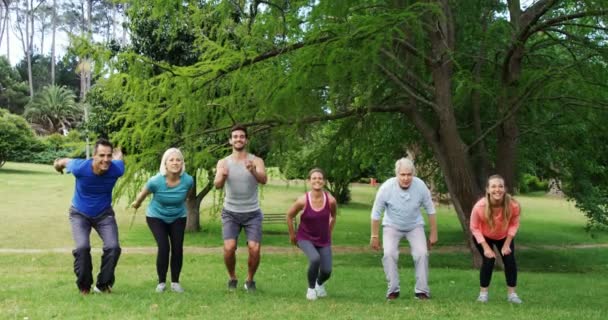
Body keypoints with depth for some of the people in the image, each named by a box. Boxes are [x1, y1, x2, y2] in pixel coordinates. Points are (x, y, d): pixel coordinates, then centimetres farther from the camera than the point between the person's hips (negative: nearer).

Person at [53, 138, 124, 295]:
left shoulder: (116, 169, -26)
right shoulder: (80, 167, -31)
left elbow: (119, 160, -1)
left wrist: (117, 157, 23)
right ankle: (84, 286, 2)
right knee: (82, 247, -21)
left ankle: (103, 285, 6)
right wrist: (58, 164, 16)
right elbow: (66, 161, -7)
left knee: (113, 247, -15)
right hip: (80, 214, -2)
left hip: (104, 213, 2)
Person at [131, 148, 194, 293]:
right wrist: (136, 203, 11)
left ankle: (175, 282, 11)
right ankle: (161, 282, 3)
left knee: (177, 248, -7)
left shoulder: (188, 180, -25)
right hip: (156, 217, -2)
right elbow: (143, 194, -7)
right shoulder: (156, 181, -30)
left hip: (178, 217, 2)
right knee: (164, 247, -16)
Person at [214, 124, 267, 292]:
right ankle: (232, 278, 11)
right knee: (229, 247, -16)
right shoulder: (223, 162, 0)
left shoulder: (256, 161, -3)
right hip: (230, 213, 0)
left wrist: (253, 171, -45)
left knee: (254, 249, -13)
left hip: (252, 214, 0)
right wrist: (222, 176, -40)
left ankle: (250, 280, 14)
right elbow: (217, 185, -15)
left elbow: (264, 180, -22)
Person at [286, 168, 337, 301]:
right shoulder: (303, 201, -21)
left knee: (327, 271, -6)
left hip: (324, 240, 2)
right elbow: (289, 216, -3)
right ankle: (311, 288, -1)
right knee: (315, 259, -30)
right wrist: (292, 235, 5)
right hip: (305, 238, -2)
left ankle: (320, 284, 34)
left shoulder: (331, 200, -16)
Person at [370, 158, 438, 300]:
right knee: (389, 254, -19)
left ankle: (422, 290, -2)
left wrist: (433, 234, -3)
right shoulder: (386, 188, -27)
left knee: (422, 253, -15)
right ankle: (393, 289, -4)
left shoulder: (420, 186, -24)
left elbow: (430, 210, -8)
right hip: (392, 226, -1)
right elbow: (376, 213, -13)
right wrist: (374, 236, -8)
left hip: (415, 226, 1)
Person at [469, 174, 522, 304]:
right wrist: (486, 247, -24)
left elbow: (514, 224, -15)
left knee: (510, 260, -6)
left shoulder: (513, 205, -35)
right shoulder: (480, 206, -39)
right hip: (484, 237, -2)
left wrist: (507, 244, -16)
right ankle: (483, 293, 2)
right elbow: (475, 228, -23)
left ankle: (512, 293, 10)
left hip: (504, 237, 2)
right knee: (488, 260, -14)